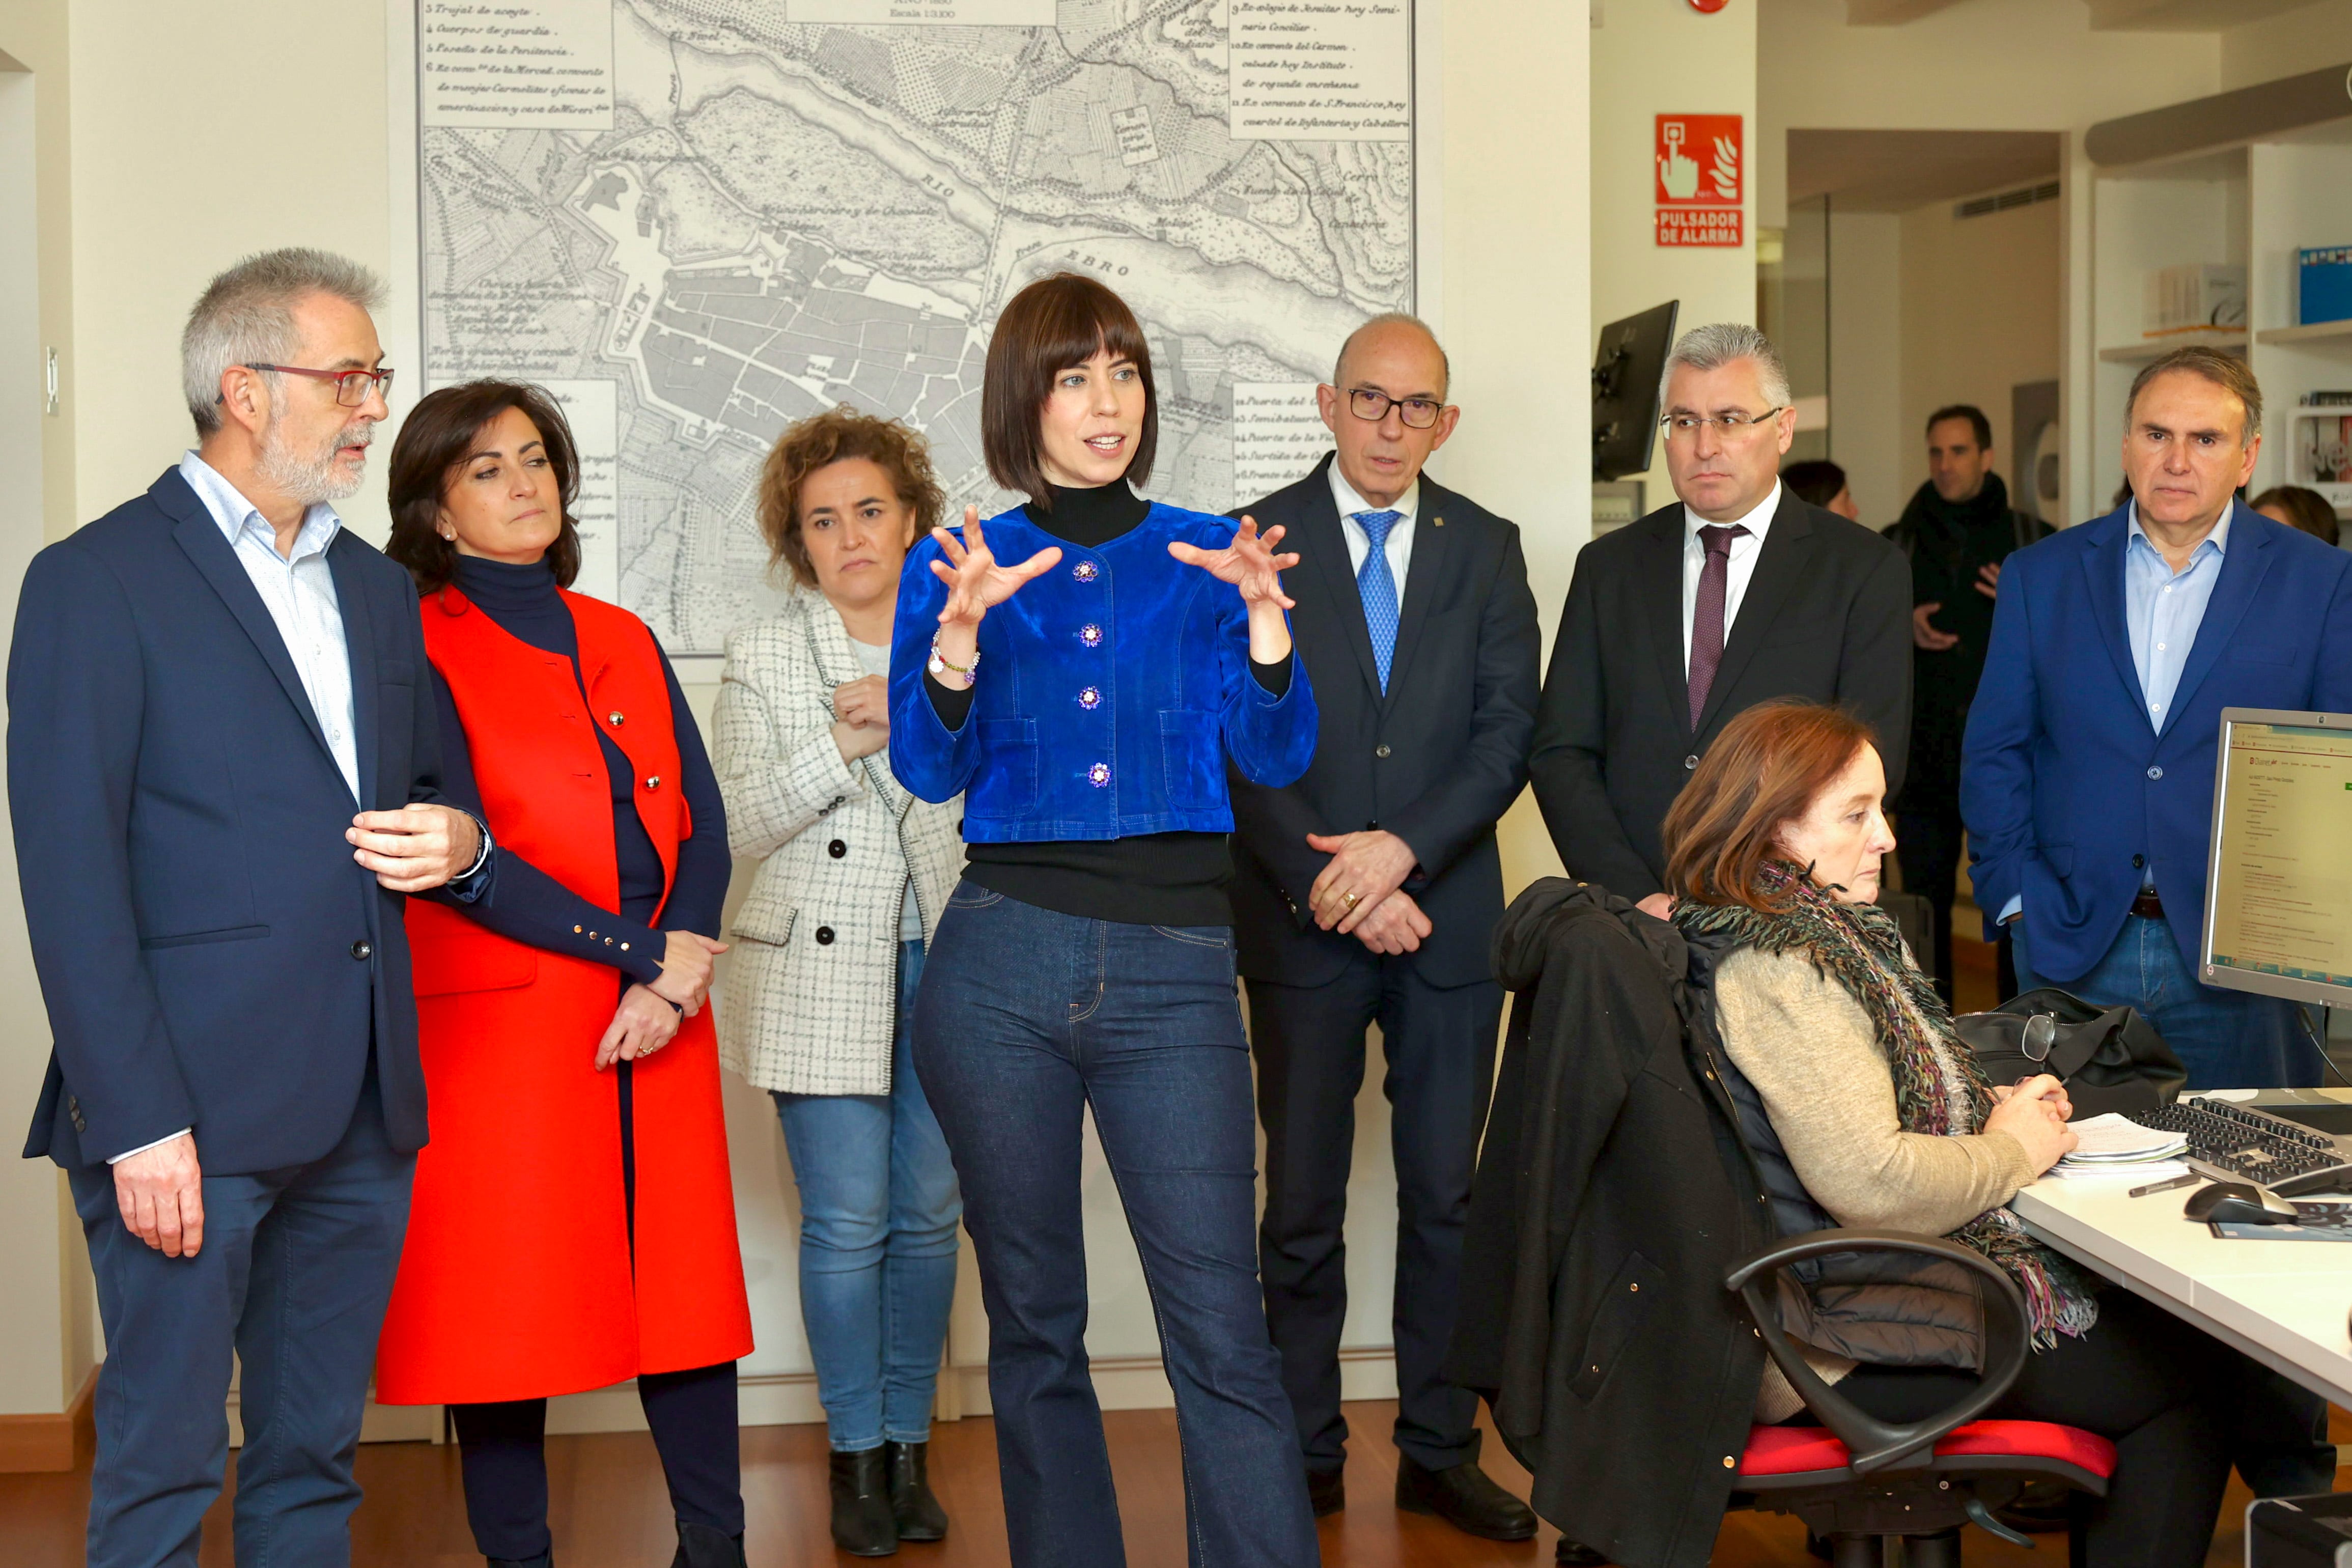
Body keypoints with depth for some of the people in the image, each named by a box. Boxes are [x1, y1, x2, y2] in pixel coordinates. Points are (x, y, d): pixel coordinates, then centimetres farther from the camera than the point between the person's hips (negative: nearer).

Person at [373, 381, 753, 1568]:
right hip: (503, 1020, -5)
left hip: (659, 1019, 5)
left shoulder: (624, 642, 16)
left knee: (685, 1281, 6)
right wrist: (644, 954, -11)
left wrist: (681, 967, -8)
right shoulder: (419, 649, -2)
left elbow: (702, 823, 10)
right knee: (511, 1296, 1)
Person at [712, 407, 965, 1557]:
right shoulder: (762, 659, 5)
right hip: (822, 975, -2)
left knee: (930, 1215, 5)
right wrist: (843, 744, -15)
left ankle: (910, 1447, 18)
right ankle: (857, 1455, 11)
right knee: (845, 1224, -3)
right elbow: (737, 824, -4)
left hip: (950, 968, 2)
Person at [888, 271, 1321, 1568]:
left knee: (1222, 1336, -9)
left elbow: (1277, 758, 1)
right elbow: (928, 769, -2)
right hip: (1000, 963, 1)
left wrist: (1264, 618, -15)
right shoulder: (955, 565, 9)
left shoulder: (1203, 555, 9)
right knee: (1032, 1320, 9)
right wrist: (960, 635, -19)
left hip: (1172, 973, -1)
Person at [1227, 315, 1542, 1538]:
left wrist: (1401, 848, -13)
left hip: (1448, 919, 2)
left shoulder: (1485, 550, 8)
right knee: (1302, 1205, 5)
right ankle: (1306, 1456, 17)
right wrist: (1335, 885, -13)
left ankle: (1438, 1450, 18)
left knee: (1448, 1197, 7)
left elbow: (1508, 732, 0)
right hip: (1304, 927, -2)